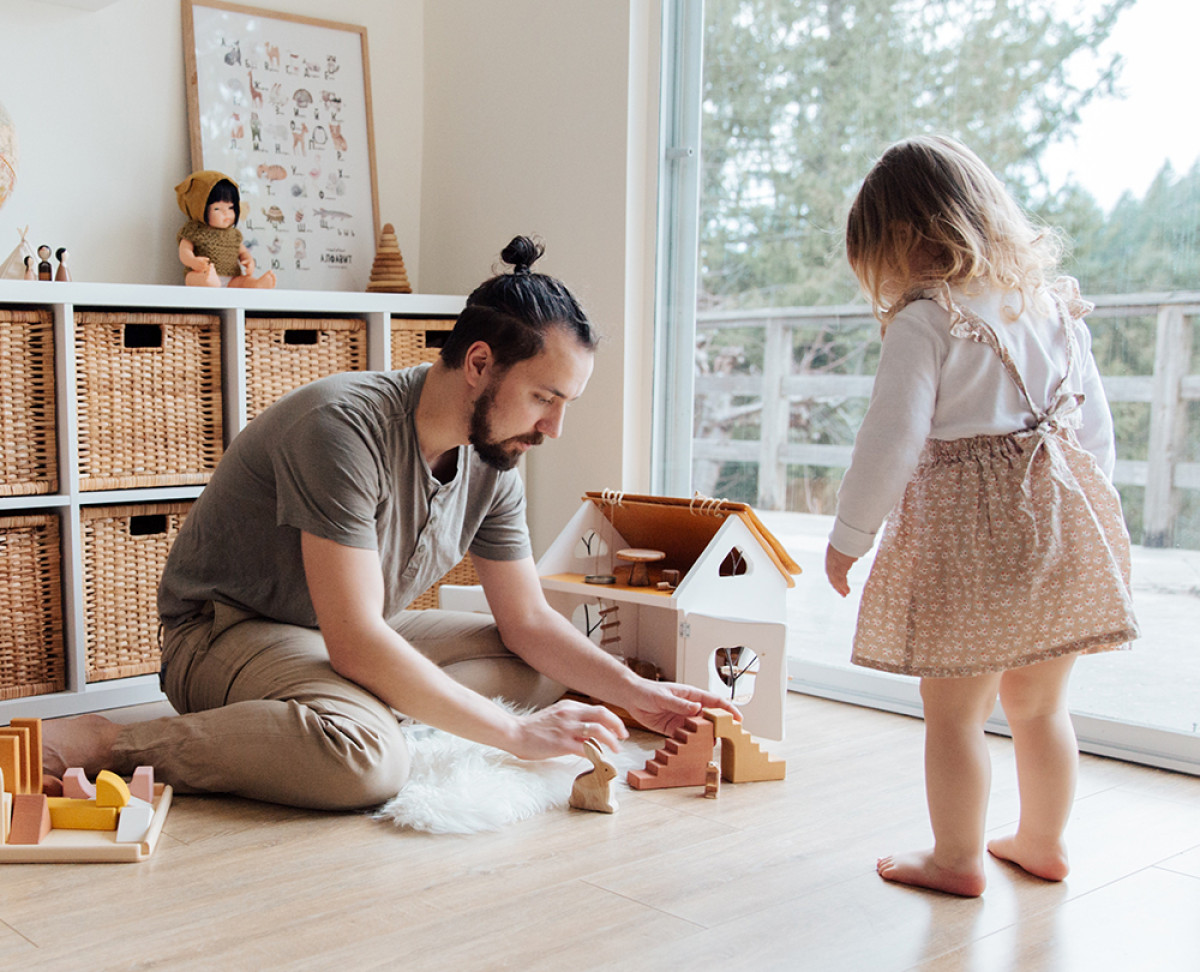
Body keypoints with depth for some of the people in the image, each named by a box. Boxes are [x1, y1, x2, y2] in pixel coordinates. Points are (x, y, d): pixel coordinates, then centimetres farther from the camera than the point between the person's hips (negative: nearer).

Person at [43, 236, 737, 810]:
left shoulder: (494, 463, -4)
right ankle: (106, 744, -22)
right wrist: (517, 734, -28)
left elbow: (528, 620, 6)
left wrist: (639, 693, -8)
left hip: (353, 637, 9)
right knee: (368, 759, -37)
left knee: (541, 669, 2)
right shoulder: (347, 428, -28)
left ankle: (337, 709, -10)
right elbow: (357, 645, -31)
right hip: (225, 632, -8)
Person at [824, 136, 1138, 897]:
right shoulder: (1054, 303, 9)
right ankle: (1043, 842, 35)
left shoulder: (926, 321, -12)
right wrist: (1082, 513, 23)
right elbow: (1096, 425, 13)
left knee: (955, 713, 9)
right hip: (1065, 518, 7)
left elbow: (892, 439, -15)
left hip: (969, 534, -7)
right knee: (1040, 705, 21)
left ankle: (957, 858, 21)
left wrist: (850, 537, -4)